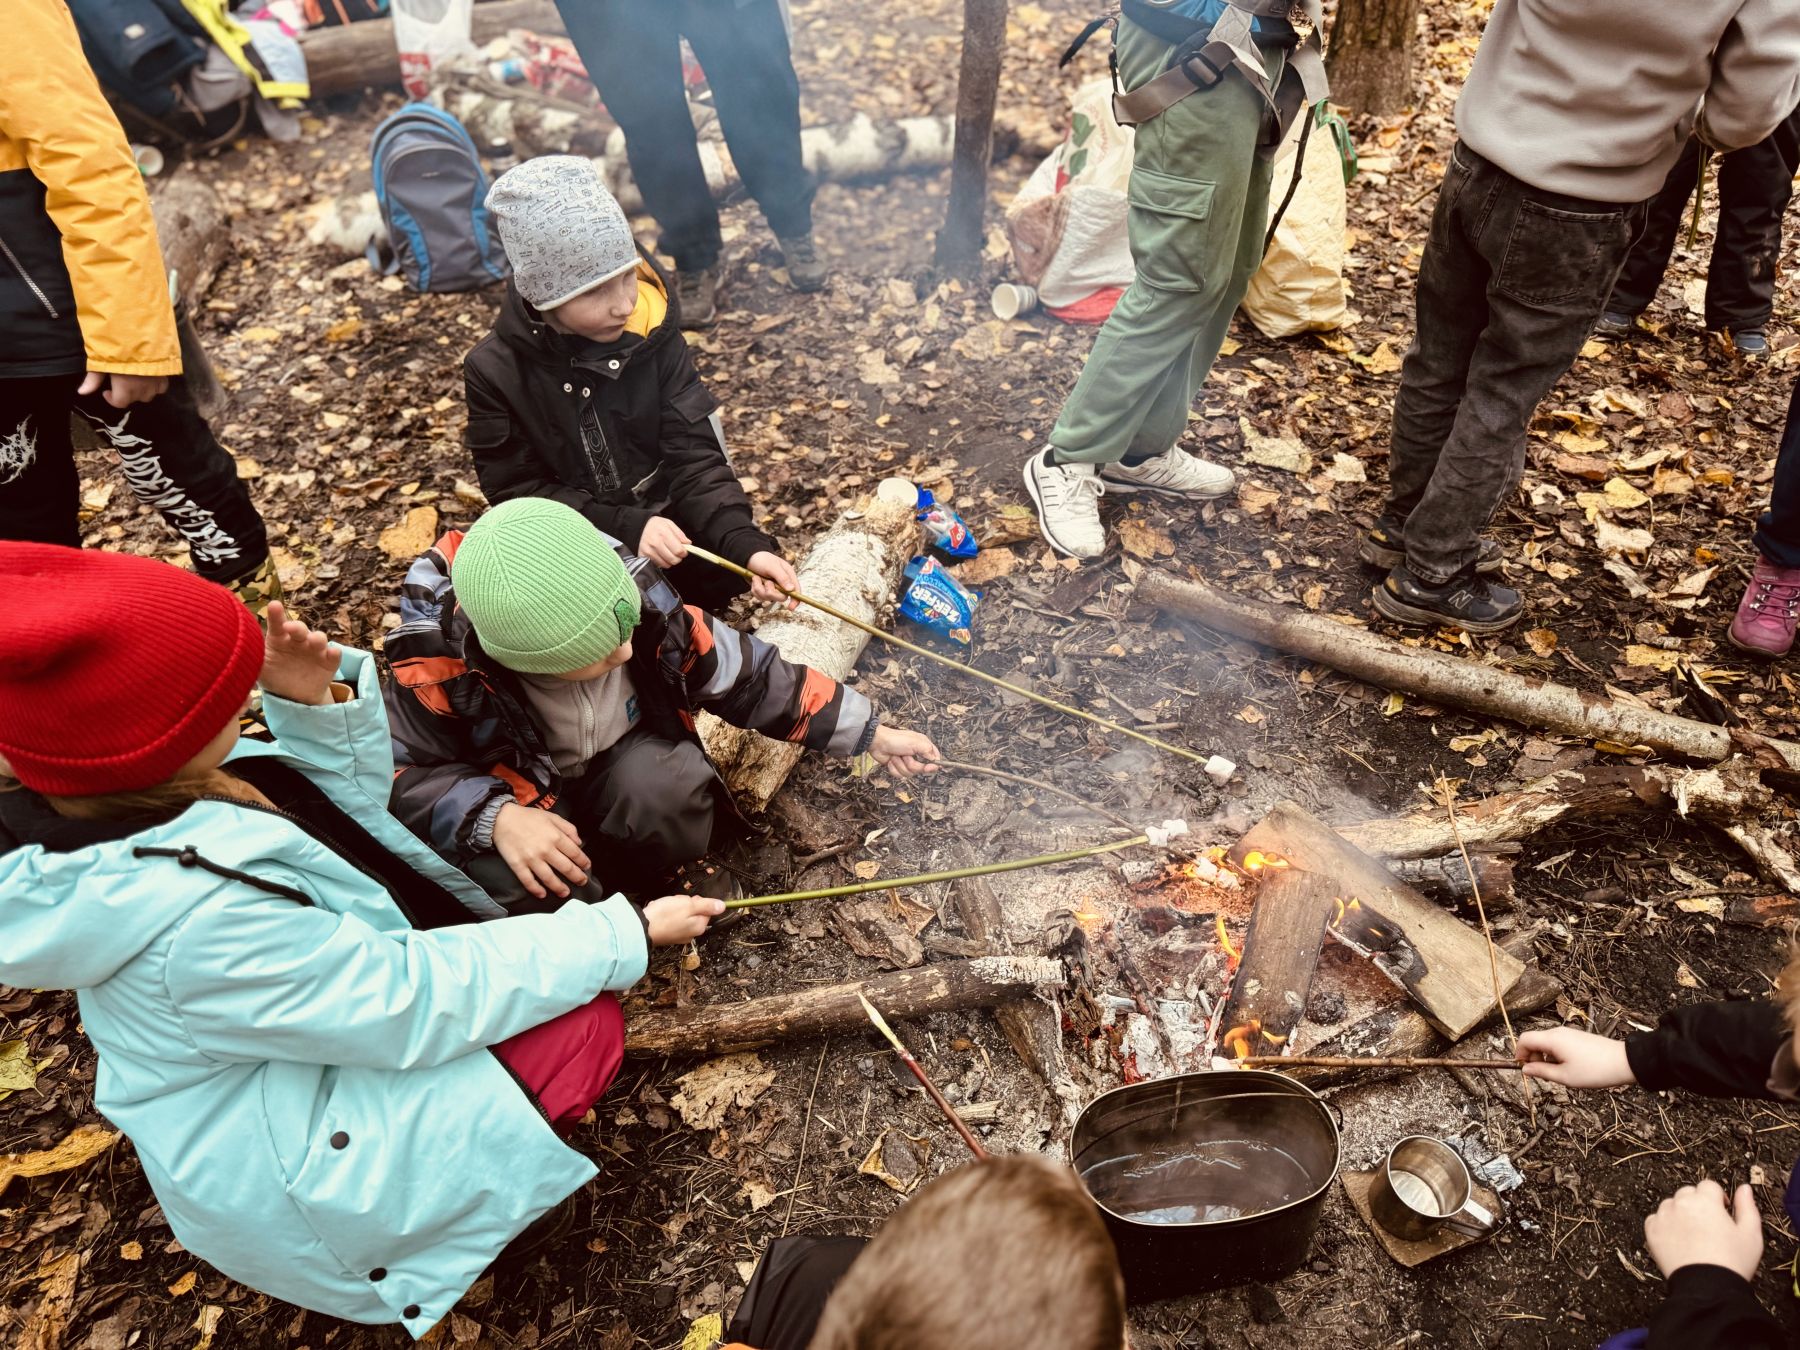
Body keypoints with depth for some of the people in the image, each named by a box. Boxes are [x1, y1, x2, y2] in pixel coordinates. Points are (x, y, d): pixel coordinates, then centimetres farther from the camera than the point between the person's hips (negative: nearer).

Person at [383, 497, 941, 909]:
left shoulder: (637, 598, -25)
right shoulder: (437, 664, -31)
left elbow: (748, 676, -13)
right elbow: (399, 773, -18)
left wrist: (870, 732, -8)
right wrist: (496, 817, -38)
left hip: (631, 767, 1)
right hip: (524, 793, -1)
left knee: (665, 787, -35)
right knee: (501, 876, -34)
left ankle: (659, 891, -1)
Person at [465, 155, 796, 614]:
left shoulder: (653, 334, -12)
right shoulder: (496, 370, -15)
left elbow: (693, 457, -13)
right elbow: (519, 492, -13)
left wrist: (745, 542, -30)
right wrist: (626, 528, -27)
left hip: (663, 519, 2)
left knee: (728, 568, -19)